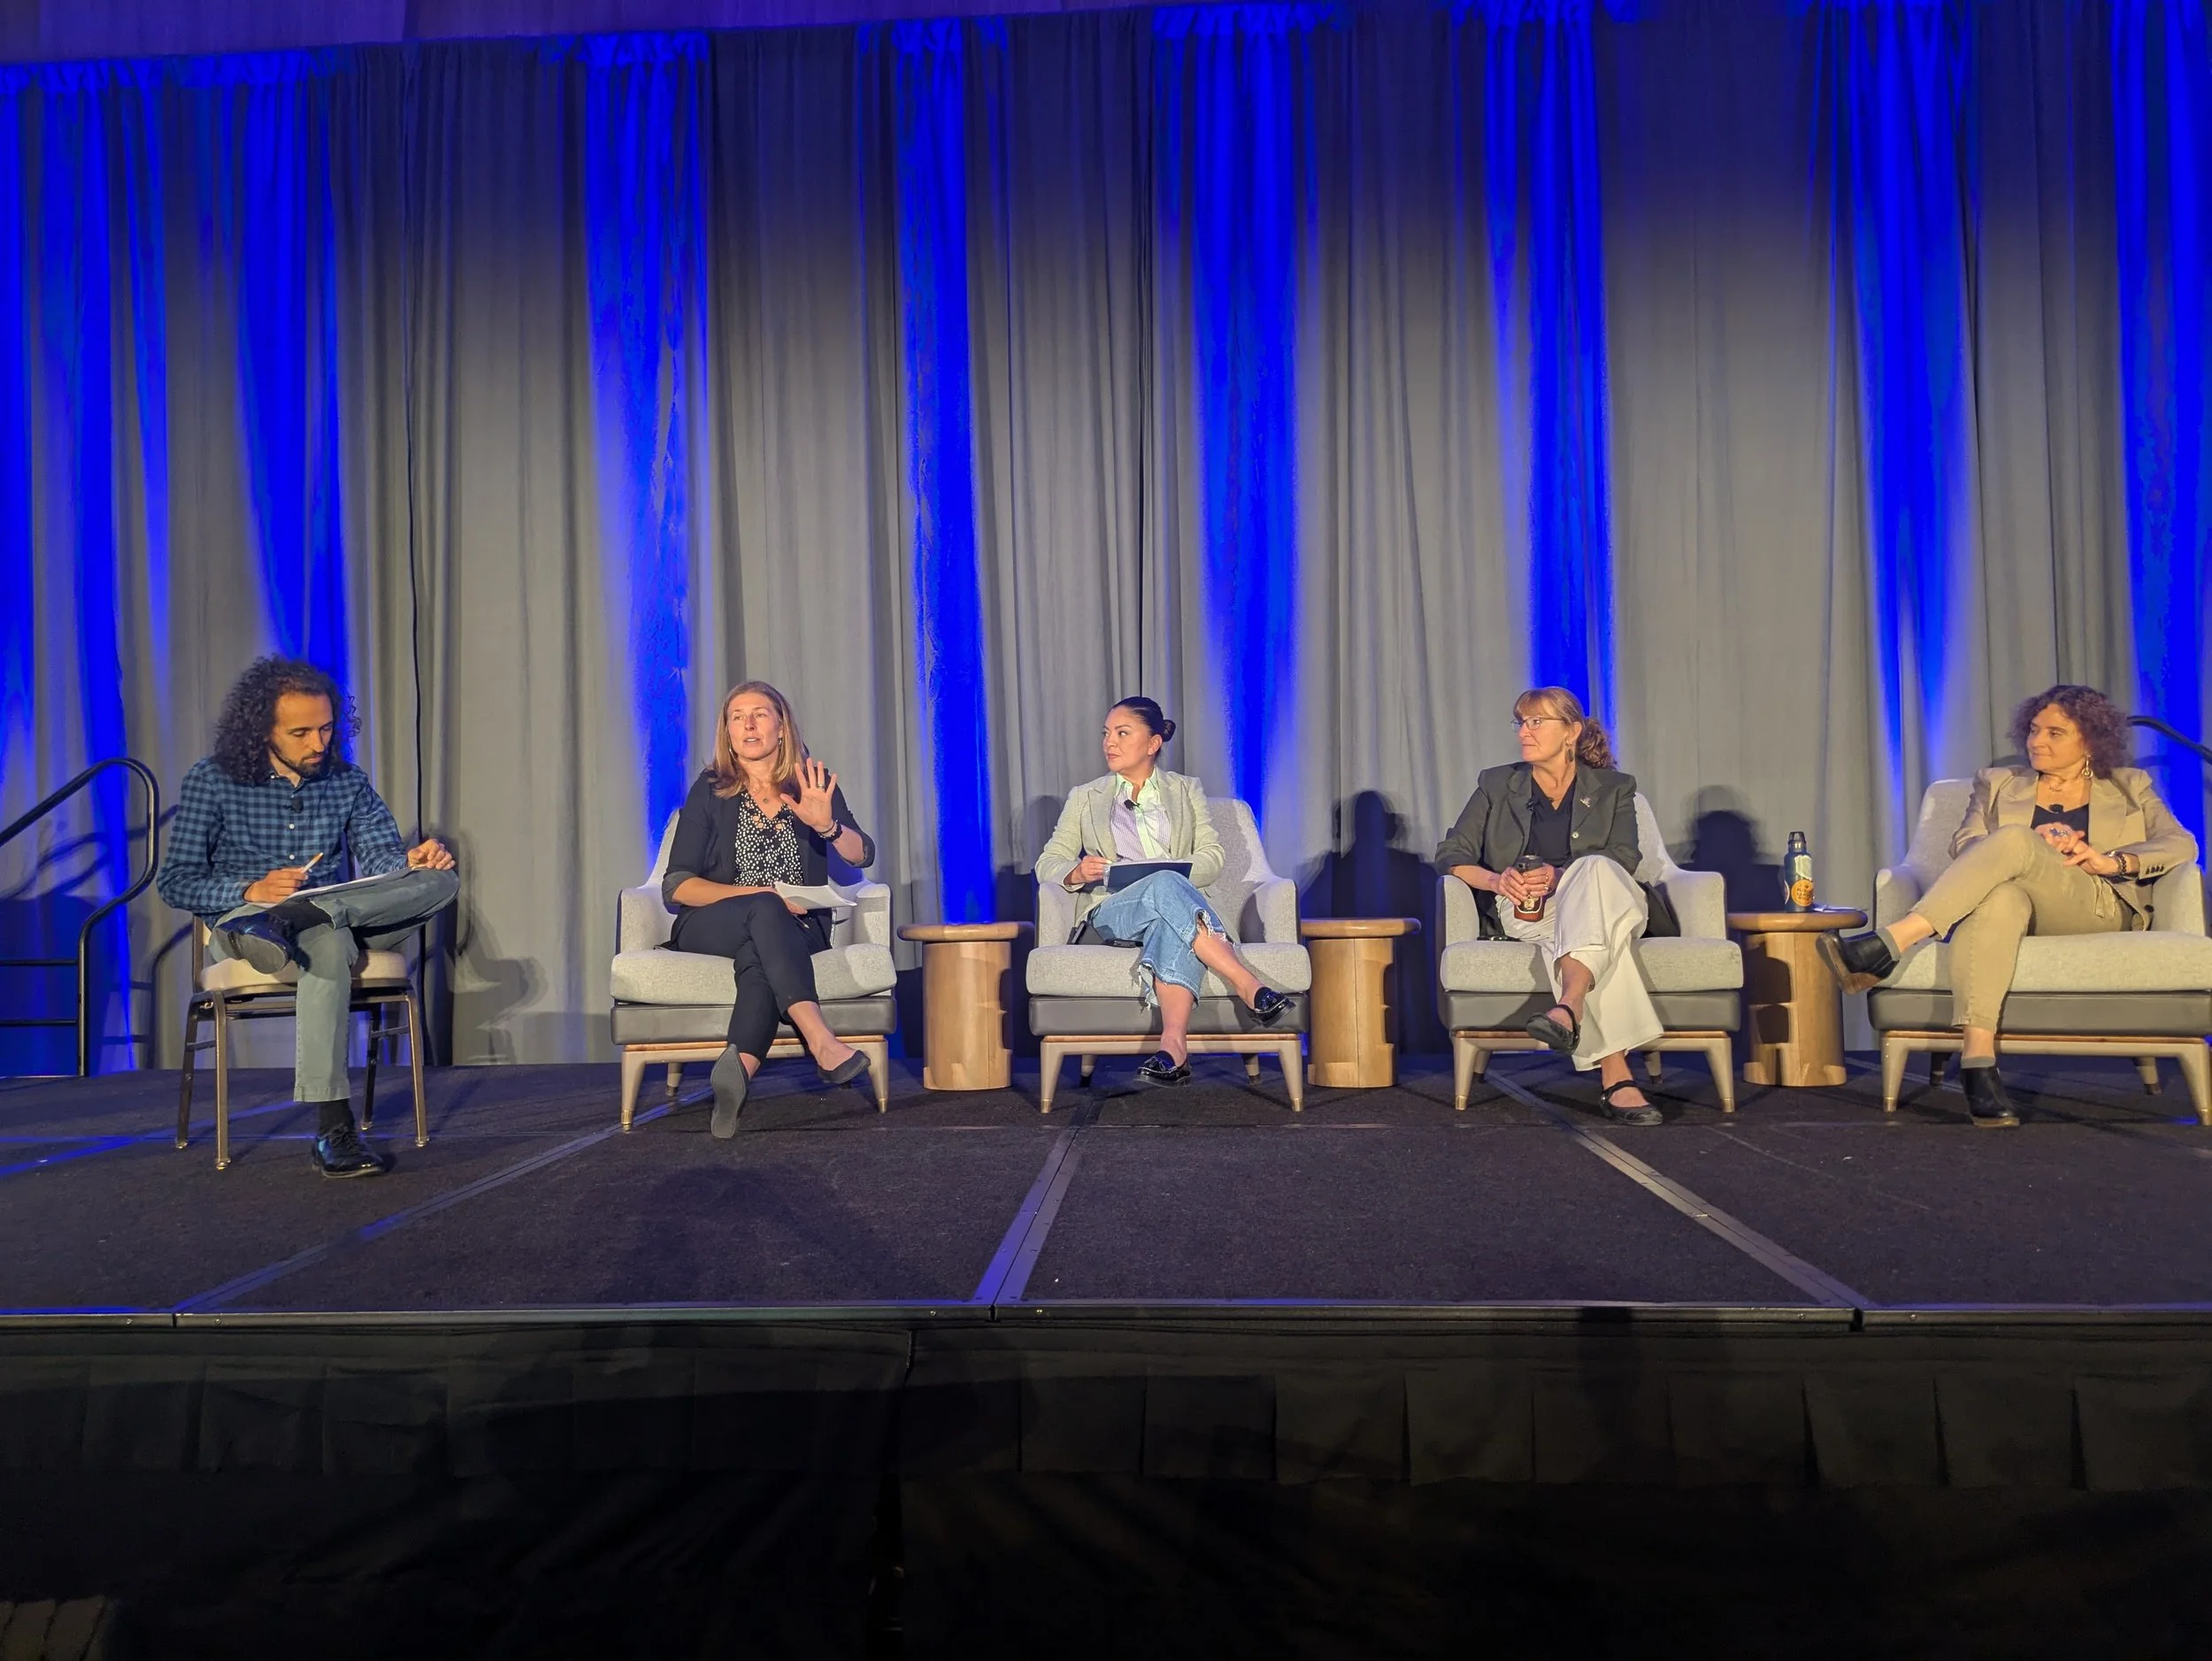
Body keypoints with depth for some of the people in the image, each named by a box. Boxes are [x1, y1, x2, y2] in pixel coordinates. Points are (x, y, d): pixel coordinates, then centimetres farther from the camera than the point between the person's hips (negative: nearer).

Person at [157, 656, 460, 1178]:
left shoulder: (348, 782, 12)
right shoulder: (213, 780, 2)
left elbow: (381, 854, 0)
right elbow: (175, 882, -2)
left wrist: (413, 859, -26)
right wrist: (251, 890, -22)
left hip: (345, 916, 4)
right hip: (241, 918, -4)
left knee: (439, 879, -23)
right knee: (328, 943, -40)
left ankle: (291, 920, -41)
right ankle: (335, 1130, -43)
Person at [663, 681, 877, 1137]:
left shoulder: (813, 784, 9)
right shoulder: (710, 791, 6)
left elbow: (862, 856, -2)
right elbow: (676, 887, -1)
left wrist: (826, 824, -24)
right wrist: (761, 895, -16)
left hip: (796, 931, 1)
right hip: (711, 927, -1)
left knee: (758, 956, -36)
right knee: (765, 912, -36)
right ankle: (822, 1044, -51)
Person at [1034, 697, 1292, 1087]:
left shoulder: (1187, 790, 20)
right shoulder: (1085, 797, 21)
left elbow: (1212, 859, 7)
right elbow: (1048, 863, 12)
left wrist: (1169, 871, -15)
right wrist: (1077, 872, -13)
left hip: (1175, 906, 0)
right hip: (1112, 913, 0)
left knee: (1170, 923, -41)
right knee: (1167, 888, -37)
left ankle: (1173, 1045, -58)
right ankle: (1249, 988, -47)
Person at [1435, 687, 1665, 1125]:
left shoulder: (1613, 788, 16)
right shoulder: (1496, 785, 18)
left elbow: (1624, 858, -1)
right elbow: (1450, 856, 8)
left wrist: (1561, 876, -22)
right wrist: (1496, 880, -15)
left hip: (1598, 900, 1)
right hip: (1523, 914, 0)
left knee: (1596, 870, -37)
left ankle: (1568, 1008, -56)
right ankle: (1616, 1077, -50)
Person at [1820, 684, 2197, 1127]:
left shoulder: (2129, 787, 26)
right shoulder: (1999, 783, 27)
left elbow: (2181, 844, 10)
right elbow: (1965, 847, 9)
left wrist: (2111, 860, -10)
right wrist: (2035, 844, -10)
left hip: (2100, 910, -1)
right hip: (2019, 906, 1)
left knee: (2013, 842, -33)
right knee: (2000, 896, -40)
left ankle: (1887, 946, -46)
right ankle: (1977, 1056, -53)